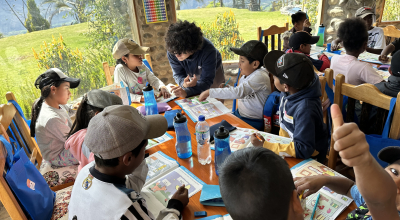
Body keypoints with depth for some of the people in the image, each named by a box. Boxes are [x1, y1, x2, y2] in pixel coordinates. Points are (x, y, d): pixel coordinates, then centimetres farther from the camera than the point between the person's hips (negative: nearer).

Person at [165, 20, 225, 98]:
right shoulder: (172, 51, -35)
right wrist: (183, 83, -52)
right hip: (191, 76, 2)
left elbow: (206, 81, -43)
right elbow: (178, 74, -25)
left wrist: (186, 92, -62)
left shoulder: (208, 50, -45)